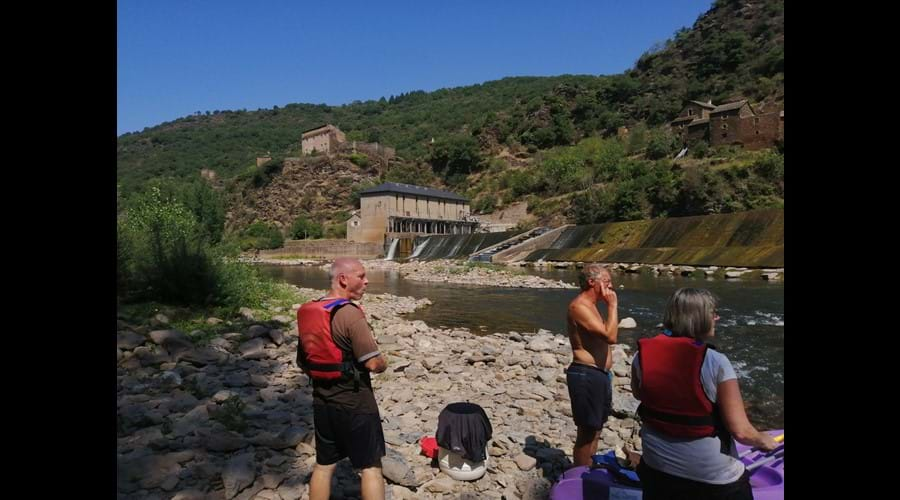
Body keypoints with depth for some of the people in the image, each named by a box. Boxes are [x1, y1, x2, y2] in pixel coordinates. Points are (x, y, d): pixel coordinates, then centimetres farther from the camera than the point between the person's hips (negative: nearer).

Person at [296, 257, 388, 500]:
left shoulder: (308, 312, 3)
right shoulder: (350, 314, -21)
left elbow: (303, 361, 11)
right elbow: (374, 363, -22)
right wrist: (383, 363, -1)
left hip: (321, 400, 7)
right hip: (354, 402, -7)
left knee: (323, 465, 19)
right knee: (370, 467, 7)